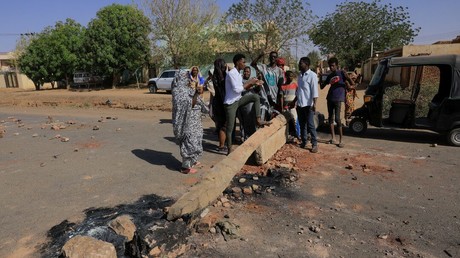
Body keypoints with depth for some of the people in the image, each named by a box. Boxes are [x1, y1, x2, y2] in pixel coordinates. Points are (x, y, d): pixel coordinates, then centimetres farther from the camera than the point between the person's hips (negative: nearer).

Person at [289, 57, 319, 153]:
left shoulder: (312, 75, -9)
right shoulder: (300, 76, 14)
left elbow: (314, 91, -15)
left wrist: (314, 103, -22)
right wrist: (294, 101, 22)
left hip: (308, 104, -7)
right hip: (300, 104, 7)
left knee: (310, 125, -5)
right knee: (302, 124, 12)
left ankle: (314, 144, 2)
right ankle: (303, 141, 23)